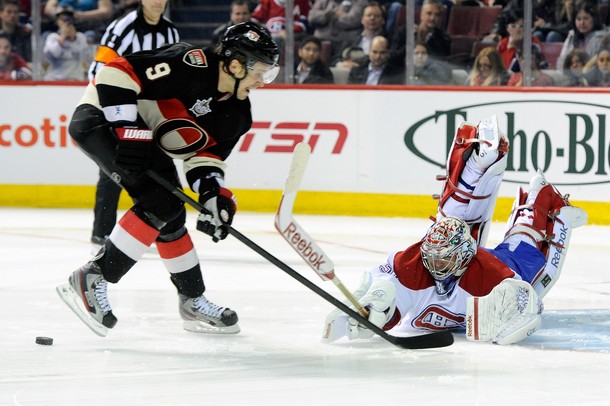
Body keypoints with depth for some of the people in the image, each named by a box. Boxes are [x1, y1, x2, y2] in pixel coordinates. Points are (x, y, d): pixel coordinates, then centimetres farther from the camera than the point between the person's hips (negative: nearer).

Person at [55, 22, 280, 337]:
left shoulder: (236, 112, 1)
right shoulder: (192, 65, -26)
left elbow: (206, 156, 7)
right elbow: (118, 72, -28)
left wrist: (212, 194, -12)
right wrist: (128, 132, -31)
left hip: (145, 140, 10)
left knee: (171, 217, 13)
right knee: (159, 205, -21)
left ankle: (193, 301, 28)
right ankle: (91, 279, -20)